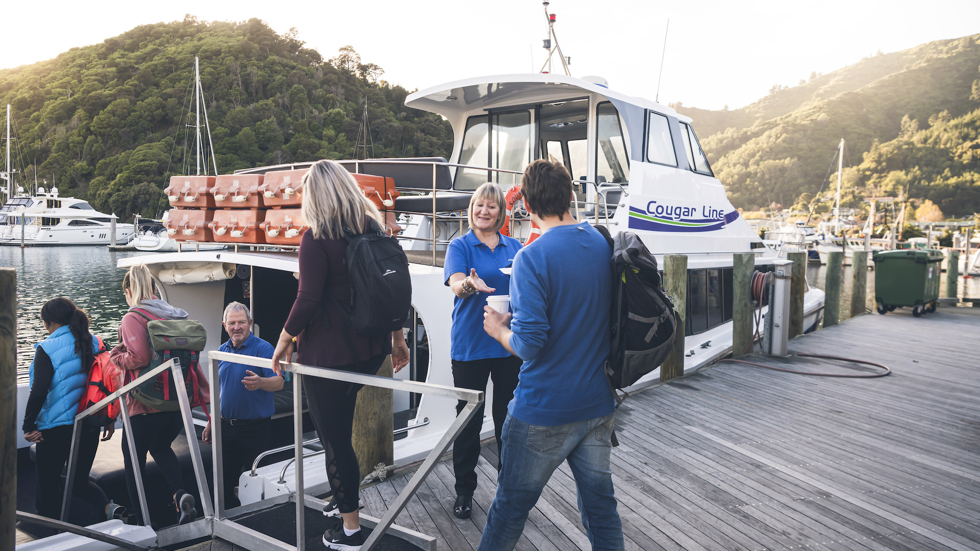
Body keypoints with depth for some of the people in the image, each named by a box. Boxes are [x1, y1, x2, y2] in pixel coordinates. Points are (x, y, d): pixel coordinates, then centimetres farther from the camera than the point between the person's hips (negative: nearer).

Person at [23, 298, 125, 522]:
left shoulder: (47, 348, -11)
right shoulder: (93, 344, 5)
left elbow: (39, 391, -17)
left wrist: (28, 425, -7)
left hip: (56, 426, -5)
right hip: (90, 426, 6)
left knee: (48, 484, 11)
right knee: (80, 481, 17)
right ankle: (109, 507, -7)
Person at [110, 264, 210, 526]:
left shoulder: (132, 318, -11)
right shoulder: (176, 315, 8)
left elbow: (139, 358, -25)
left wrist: (116, 356, -3)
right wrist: (205, 392, 12)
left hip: (145, 404, -6)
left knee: (134, 460, 14)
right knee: (161, 447, 29)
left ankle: (142, 520, 18)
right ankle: (180, 493, 5)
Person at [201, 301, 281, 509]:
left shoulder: (263, 348, -10)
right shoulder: (222, 351, 10)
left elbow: (278, 382, -21)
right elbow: (217, 390, 20)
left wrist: (260, 382, -41)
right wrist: (211, 422, 19)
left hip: (256, 427, -6)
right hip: (227, 427, 6)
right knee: (224, 483, 10)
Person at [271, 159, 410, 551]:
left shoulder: (317, 238, -13)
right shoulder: (375, 229, 6)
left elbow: (308, 299, -17)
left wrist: (284, 340, -3)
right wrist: (397, 337, 19)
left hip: (330, 351, -7)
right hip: (371, 349, 7)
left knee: (334, 436, 5)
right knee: (340, 426, 25)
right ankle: (343, 498, 38)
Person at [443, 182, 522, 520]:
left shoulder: (515, 248, 9)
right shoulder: (460, 246, -1)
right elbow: (456, 285, -19)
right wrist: (471, 285, -42)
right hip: (470, 345, -3)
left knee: (509, 416, 12)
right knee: (468, 419, 5)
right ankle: (464, 490, 20)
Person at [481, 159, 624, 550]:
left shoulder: (532, 258, -19)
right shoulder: (605, 246, 2)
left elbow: (529, 344, -24)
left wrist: (498, 330, -4)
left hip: (544, 409, -6)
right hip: (598, 404, 6)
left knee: (511, 505, 11)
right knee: (600, 502, 16)